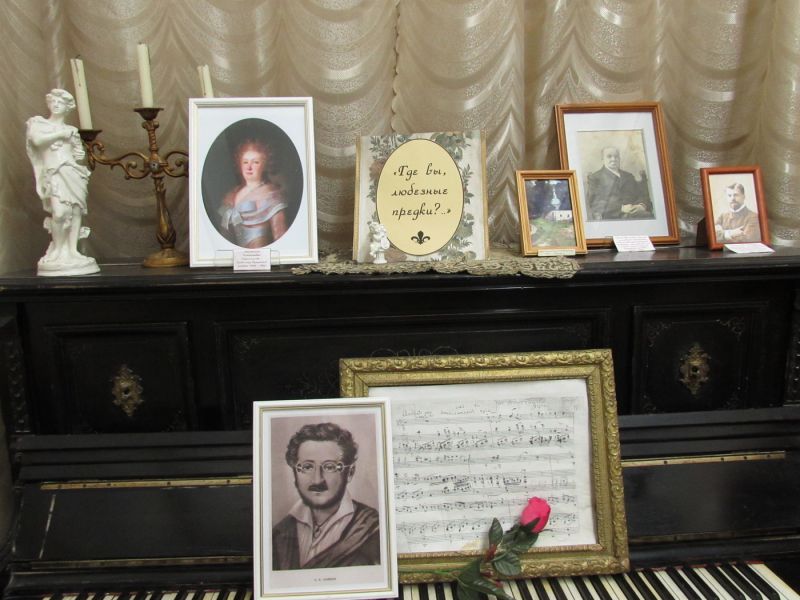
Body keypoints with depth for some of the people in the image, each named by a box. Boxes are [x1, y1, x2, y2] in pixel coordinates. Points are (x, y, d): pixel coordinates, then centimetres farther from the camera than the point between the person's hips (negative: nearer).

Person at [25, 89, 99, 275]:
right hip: (53, 173, -4)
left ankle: (73, 250, -5)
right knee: (59, 211, -20)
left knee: (77, 209, -8)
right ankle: (58, 249, -6)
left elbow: (79, 151, 27)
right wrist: (60, 134, -3)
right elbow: (37, 140, -7)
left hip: (73, 172, 4)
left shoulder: (71, 130, 21)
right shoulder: (39, 123, 12)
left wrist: (80, 154, 6)